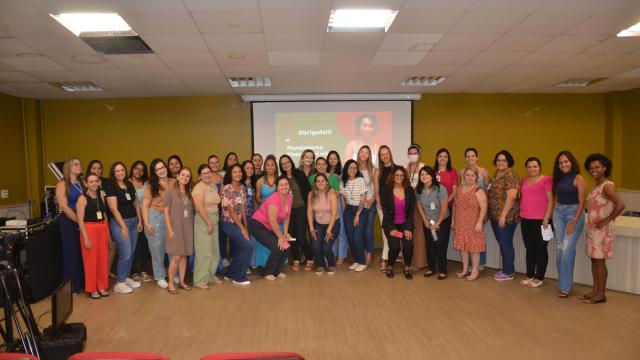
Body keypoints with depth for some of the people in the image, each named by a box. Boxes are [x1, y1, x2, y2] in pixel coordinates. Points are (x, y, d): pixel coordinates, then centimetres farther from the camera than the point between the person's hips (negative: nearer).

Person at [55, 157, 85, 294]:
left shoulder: (82, 183, 11)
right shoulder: (62, 184, -6)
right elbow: (64, 207, -13)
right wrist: (80, 221, -13)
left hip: (83, 222, 5)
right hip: (68, 222, -5)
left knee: (83, 253, 6)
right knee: (71, 254, 2)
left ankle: (82, 283, 18)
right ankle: (71, 287, 13)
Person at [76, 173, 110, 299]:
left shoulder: (101, 196, 9)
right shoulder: (82, 198, -7)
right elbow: (80, 220, -11)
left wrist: (108, 233, 12)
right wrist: (86, 238, -16)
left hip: (102, 230, 5)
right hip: (89, 230, -5)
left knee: (103, 259, 8)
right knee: (91, 260, 1)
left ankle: (102, 286, 20)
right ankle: (92, 289, 13)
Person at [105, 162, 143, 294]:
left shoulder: (130, 185, 9)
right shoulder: (110, 187, -9)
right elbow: (114, 209, -13)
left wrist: (140, 221, 10)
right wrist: (123, 226, -15)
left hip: (133, 221, 6)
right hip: (119, 222, -6)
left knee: (131, 253, 10)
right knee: (125, 253, -8)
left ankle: (126, 278, 24)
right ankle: (119, 283, 4)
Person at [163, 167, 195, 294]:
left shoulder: (189, 193, 9)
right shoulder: (171, 192, -5)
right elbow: (166, 212, -7)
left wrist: (192, 227, 5)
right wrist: (170, 229, -13)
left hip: (187, 228, 5)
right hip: (175, 228, -5)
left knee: (184, 255, 8)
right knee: (176, 257, -7)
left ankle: (181, 281, 19)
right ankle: (170, 283, 7)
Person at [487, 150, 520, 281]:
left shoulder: (510, 175, -14)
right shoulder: (497, 174, 14)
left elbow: (511, 197, -20)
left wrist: (503, 216, -22)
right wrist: (491, 214, 17)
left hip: (506, 216, -9)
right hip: (494, 215, 9)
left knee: (506, 243, 0)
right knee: (501, 243, 15)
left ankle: (509, 273, 11)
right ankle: (507, 269, 26)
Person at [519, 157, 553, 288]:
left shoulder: (546, 180, -6)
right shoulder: (524, 181, 12)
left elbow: (550, 200, -9)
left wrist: (546, 218, -14)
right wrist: (520, 212, 12)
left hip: (540, 220, -6)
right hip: (525, 219, 6)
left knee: (540, 248, 3)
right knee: (529, 248, 12)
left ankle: (539, 278, 12)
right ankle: (530, 275, 22)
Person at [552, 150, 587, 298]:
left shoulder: (578, 178, -7)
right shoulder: (558, 178, 10)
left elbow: (582, 202, -10)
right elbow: (554, 197, 10)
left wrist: (574, 221, -14)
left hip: (574, 213, -6)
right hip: (558, 213, 6)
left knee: (567, 249, -10)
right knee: (559, 249, 7)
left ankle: (565, 286, -1)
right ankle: (561, 282, 20)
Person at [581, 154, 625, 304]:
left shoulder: (607, 186, -16)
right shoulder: (597, 186, 10)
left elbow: (621, 205, -26)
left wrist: (606, 220, -19)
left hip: (602, 229, -9)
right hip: (592, 228, 9)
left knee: (599, 261, 0)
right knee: (594, 259, 13)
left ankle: (601, 294, 10)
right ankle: (595, 290, 23)